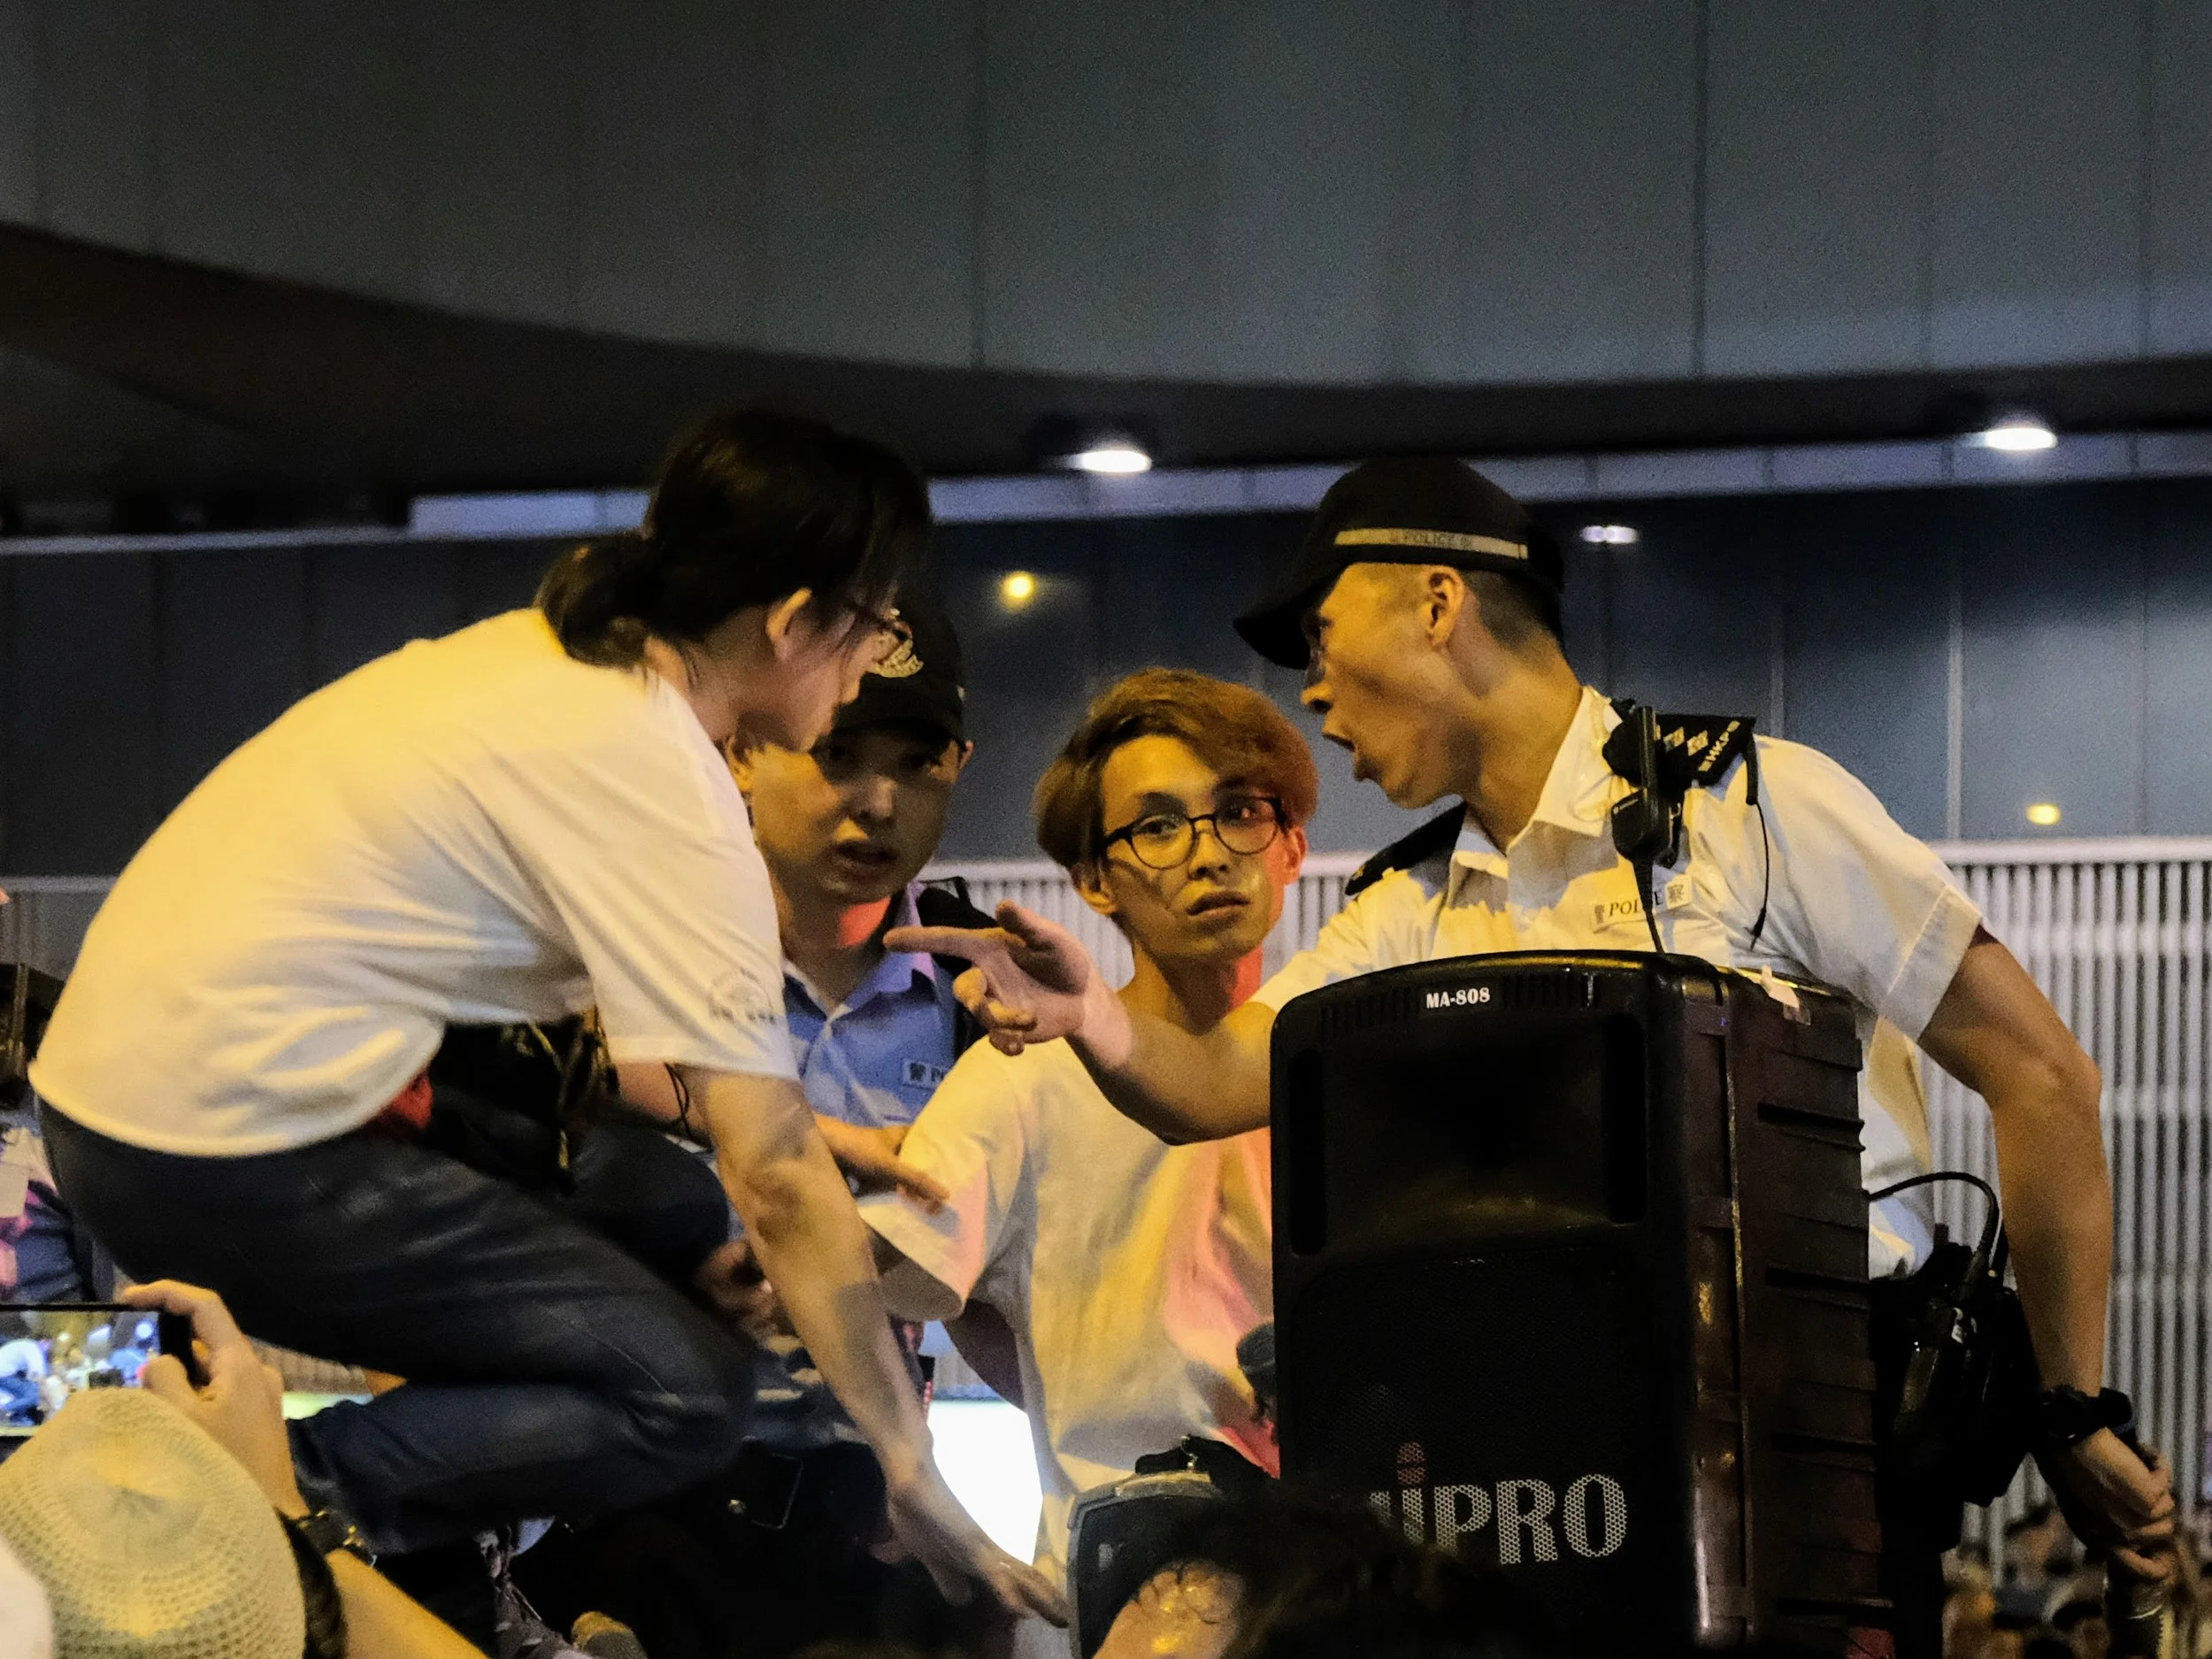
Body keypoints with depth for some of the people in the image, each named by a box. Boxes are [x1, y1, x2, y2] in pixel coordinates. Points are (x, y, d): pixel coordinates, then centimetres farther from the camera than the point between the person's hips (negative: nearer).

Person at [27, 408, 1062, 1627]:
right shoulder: (665, 794, -13)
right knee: (689, 1397, -6)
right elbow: (778, 1185, -13)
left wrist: (790, 1127, 21)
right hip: (226, 1157, -9)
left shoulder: (540, 654, 12)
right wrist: (914, 1482, -7)